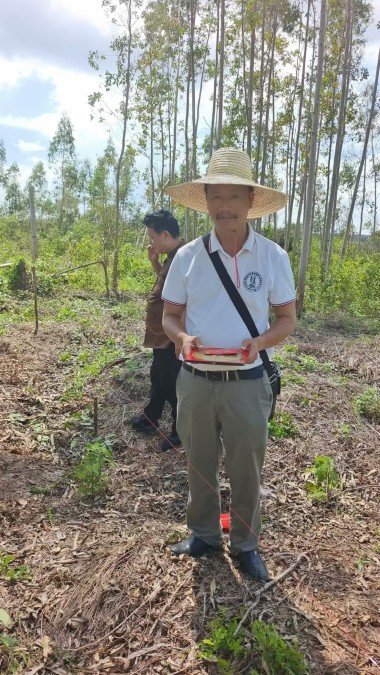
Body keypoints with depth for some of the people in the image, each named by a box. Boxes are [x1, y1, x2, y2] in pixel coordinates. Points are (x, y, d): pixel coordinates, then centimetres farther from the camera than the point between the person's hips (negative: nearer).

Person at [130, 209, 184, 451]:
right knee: (158, 377, 24)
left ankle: (182, 431, 23)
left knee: (173, 385, 5)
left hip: (171, 338, -10)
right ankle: (150, 418, 43)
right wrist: (154, 261, 8)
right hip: (163, 335, 10)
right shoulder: (173, 256, 7)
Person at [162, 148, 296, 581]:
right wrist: (182, 337, -18)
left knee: (246, 471, 12)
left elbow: (287, 318, 1)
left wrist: (261, 342, -20)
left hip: (247, 383, -1)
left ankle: (245, 545, 36)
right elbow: (170, 315, 4)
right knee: (199, 465, 18)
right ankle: (204, 534, 42)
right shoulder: (187, 255, -2)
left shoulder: (273, 257, -5)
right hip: (195, 380, 2)